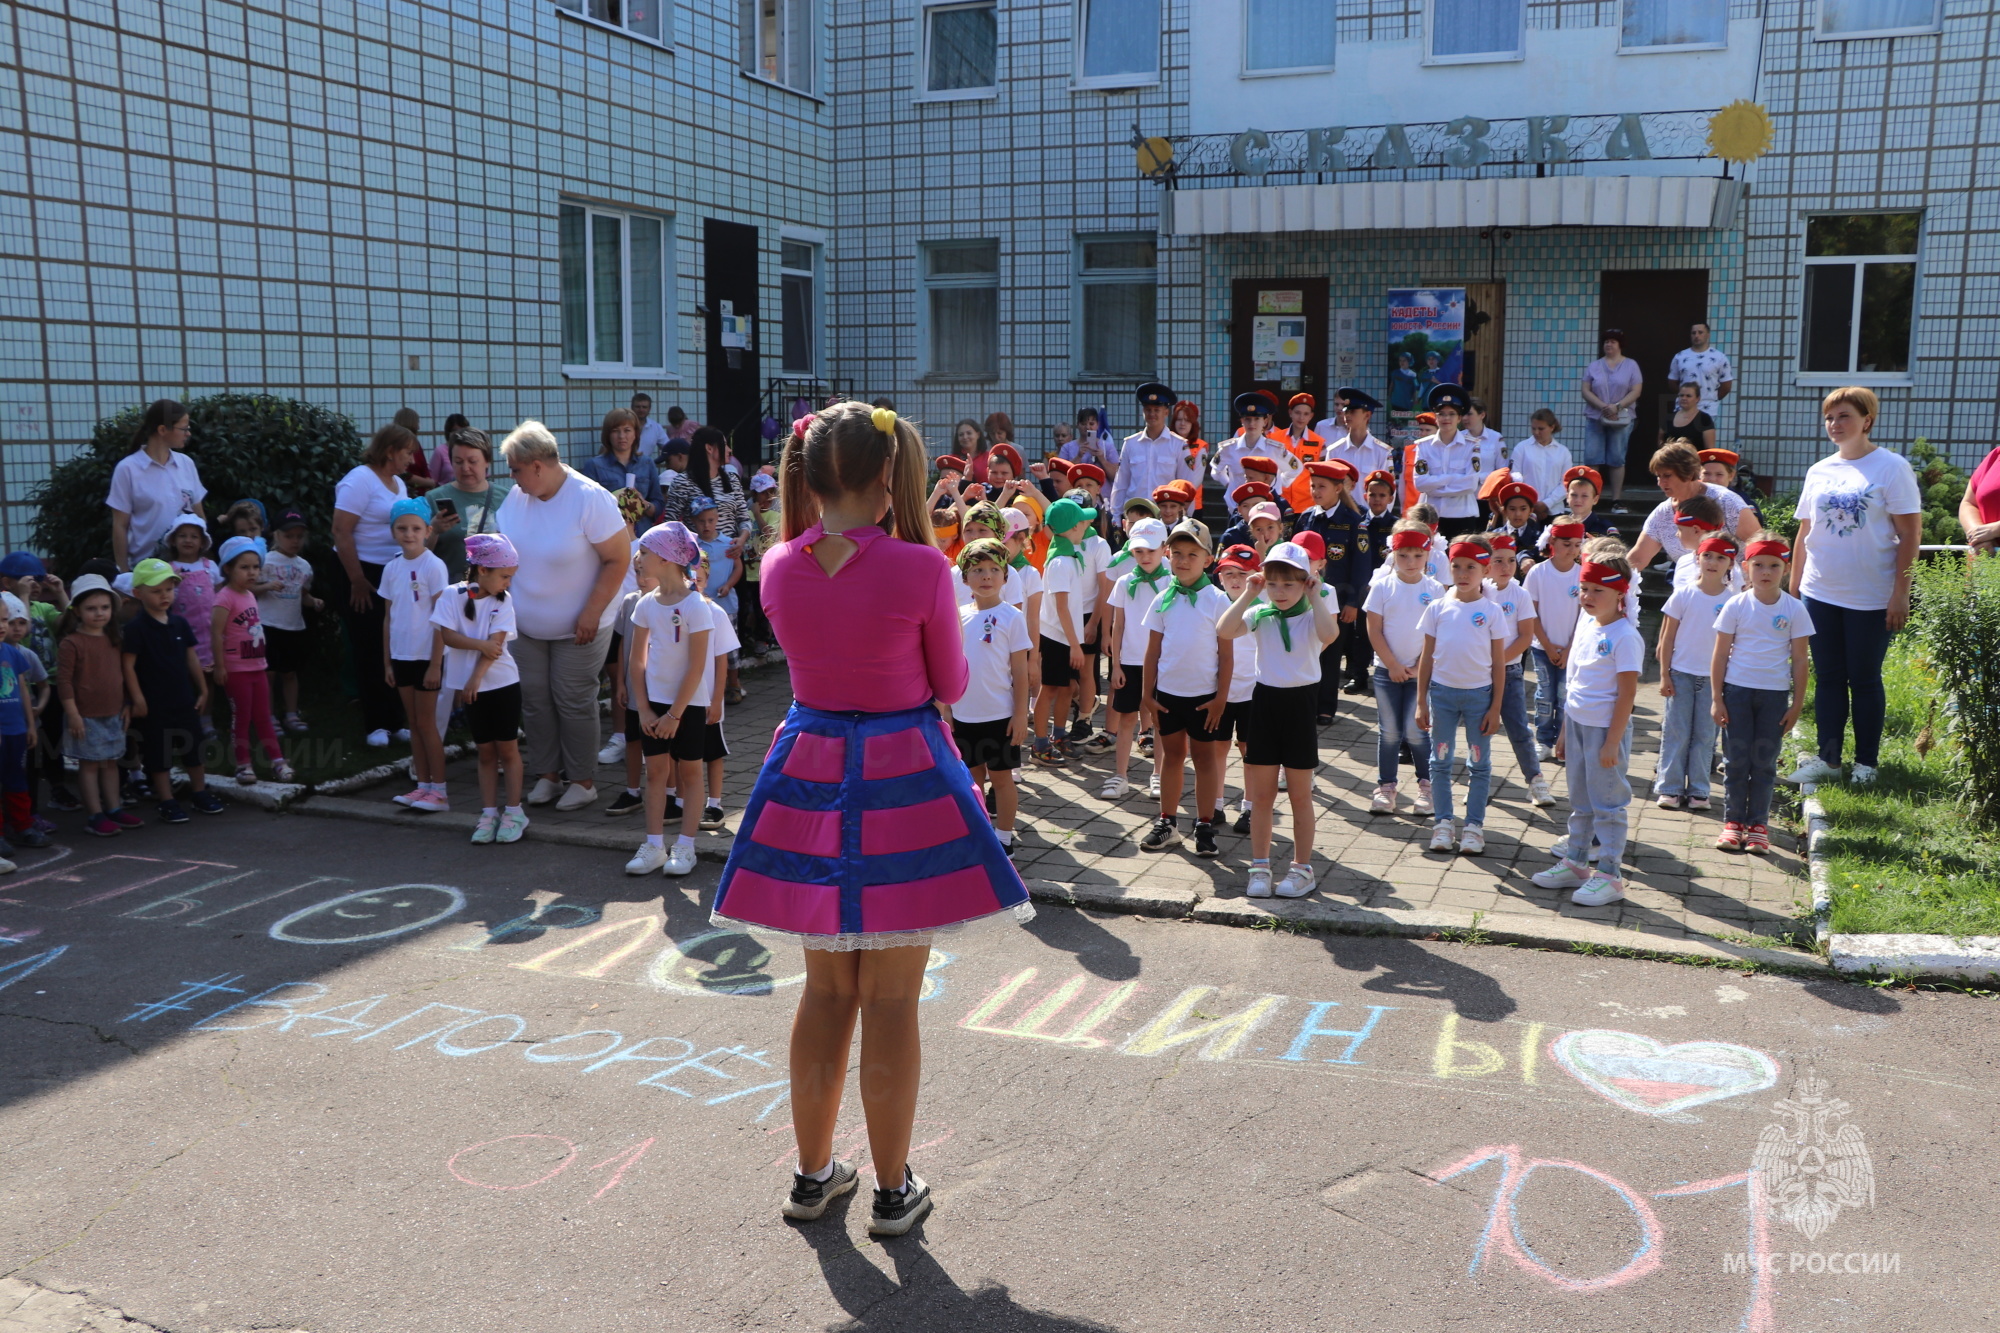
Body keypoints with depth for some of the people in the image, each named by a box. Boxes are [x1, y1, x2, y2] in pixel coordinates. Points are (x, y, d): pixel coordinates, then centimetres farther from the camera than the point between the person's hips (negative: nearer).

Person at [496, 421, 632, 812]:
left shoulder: (589, 499, -18)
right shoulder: (517, 495, 0)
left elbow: (619, 558, -17)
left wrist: (591, 614, -20)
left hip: (577, 628, -6)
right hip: (527, 625, 6)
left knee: (574, 703, 0)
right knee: (534, 700, 8)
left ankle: (584, 782, 13)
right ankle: (546, 776, 22)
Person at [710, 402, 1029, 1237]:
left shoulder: (779, 567, -3)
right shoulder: (919, 568, -15)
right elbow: (950, 684, -2)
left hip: (807, 772, 4)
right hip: (903, 776, -4)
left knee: (826, 988, 18)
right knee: (891, 1002, 7)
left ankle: (812, 1173, 31)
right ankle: (893, 1191, 21)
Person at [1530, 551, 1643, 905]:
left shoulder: (1625, 637, -16)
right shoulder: (1585, 626, 8)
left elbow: (1627, 693, -16)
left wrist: (1612, 742, -17)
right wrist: (1566, 727, 17)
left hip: (1605, 730, -8)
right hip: (1577, 724, 8)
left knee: (1608, 803, 1)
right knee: (1580, 801, 17)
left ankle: (1608, 876, 9)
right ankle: (1575, 863, 28)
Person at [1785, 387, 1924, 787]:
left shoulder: (1891, 468, -6)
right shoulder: (1819, 471, 8)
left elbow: (1910, 534, -8)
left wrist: (1900, 593, -13)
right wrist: (1793, 589, 10)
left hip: (1871, 599, -4)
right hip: (1820, 593, 4)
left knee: (1865, 680, 4)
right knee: (1827, 678, 9)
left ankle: (1866, 763, 15)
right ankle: (1827, 760, 17)